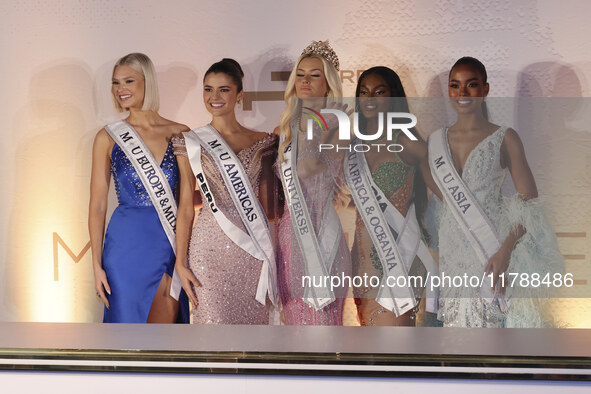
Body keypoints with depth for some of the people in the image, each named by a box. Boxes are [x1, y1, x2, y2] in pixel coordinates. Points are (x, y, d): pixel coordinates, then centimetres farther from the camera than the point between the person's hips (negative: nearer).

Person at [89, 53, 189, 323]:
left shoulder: (180, 134, 5)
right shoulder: (108, 138, 1)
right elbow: (97, 206, 2)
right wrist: (97, 265, -4)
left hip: (171, 243, 2)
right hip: (127, 244, -2)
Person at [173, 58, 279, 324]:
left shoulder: (261, 143, 8)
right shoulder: (192, 144, 3)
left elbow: (268, 205, 11)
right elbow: (185, 208, 2)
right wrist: (180, 263, -2)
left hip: (253, 251, 2)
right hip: (210, 248, -2)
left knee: (252, 322, 4)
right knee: (214, 324, -3)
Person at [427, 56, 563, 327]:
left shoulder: (504, 139, -2)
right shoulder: (436, 140, 10)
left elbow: (530, 204, -7)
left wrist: (505, 250, -19)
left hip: (494, 251, -3)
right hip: (451, 251, 3)